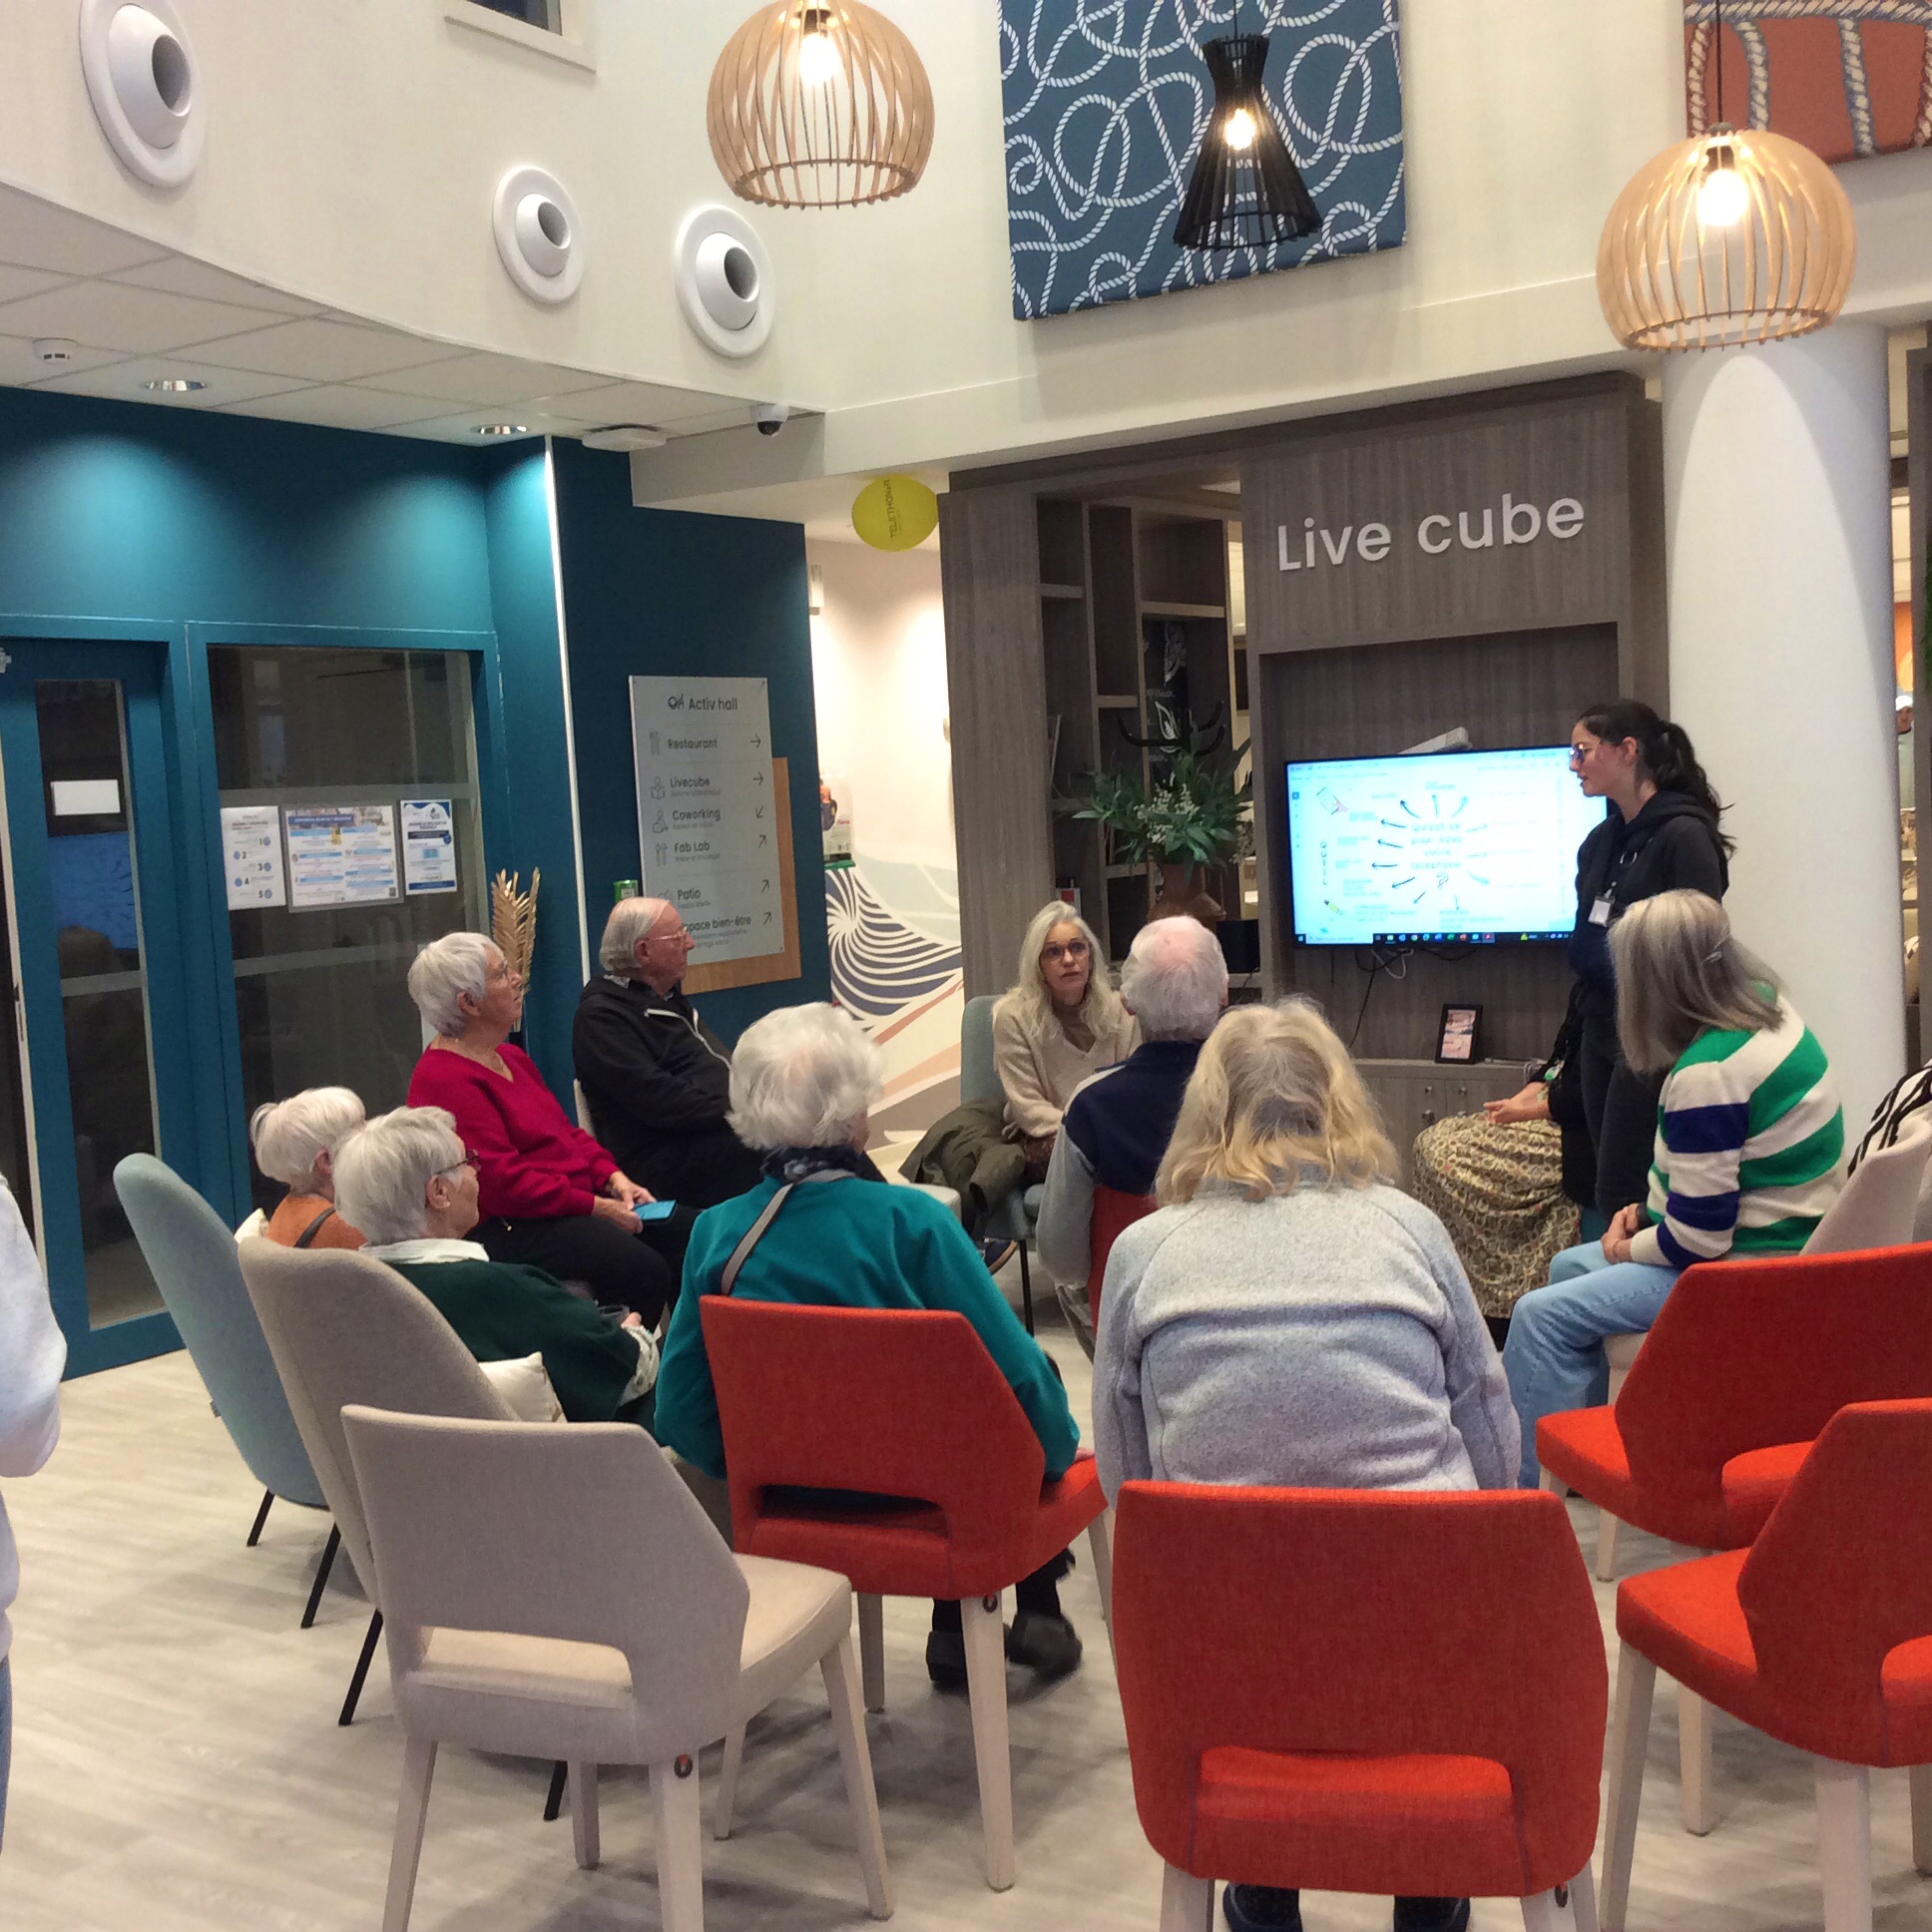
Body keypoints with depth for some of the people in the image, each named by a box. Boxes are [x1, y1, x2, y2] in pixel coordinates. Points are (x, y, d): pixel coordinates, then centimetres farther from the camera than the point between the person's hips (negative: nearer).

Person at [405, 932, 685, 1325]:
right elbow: (501, 1182, -21)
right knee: (642, 1270, -29)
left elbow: (564, 1131, 21)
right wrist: (595, 1207, -19)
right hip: (510, 1229, -10)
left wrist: (612, 1176, 3)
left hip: (581, 1201, 10)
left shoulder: (510, 1057, 18)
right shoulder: (444, 1081, -15)